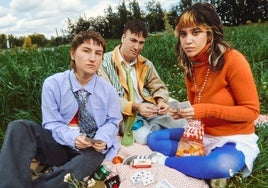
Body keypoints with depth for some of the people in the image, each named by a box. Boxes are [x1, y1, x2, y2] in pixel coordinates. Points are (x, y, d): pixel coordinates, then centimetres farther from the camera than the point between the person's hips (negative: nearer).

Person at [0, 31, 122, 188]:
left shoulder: (108, 91, -4)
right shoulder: (53, 84, -7)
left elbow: (112, 122, 4)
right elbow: (52, 123, -7)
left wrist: (101, 139, -19)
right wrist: (73, 138, -26)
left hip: (90, 149, 0)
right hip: (59, 144, 0)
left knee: (94, 157, -38)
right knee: (19, 127, -25)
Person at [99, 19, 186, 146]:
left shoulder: (145, 64, 12)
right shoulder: (105, 63, -5)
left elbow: (159, 87, 16)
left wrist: (161, 101, -9)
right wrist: (135, 107, -26)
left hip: (148, 110, 4)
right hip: (124, 115, -4)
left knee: (183, 126, -16)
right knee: (144, 135, -33)